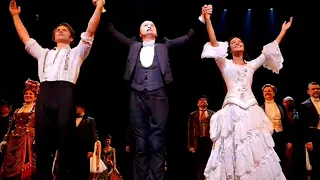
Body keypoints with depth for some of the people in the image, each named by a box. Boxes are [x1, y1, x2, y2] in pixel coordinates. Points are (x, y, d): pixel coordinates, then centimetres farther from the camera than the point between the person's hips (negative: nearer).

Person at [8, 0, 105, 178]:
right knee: (42, 140, -2)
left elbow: (90, 31, 15)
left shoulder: (76, 53, 24)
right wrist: (15, 15, 35)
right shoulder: (44, 53, 35)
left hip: (65, 93, -3)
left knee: (65, 140, -8)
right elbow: (25, 37, 35)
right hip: (44, 94, 3)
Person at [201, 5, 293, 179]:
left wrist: (283, 31, 20)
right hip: (233, 111, -3)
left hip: (251, 110, 3)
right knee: (233, 149, -3)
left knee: (257, 148, -1)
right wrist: (207, 20, -11)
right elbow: (214, 43, -2)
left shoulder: (251, 65, 21)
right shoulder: (225, 64, 10)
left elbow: (270, 51, 20)